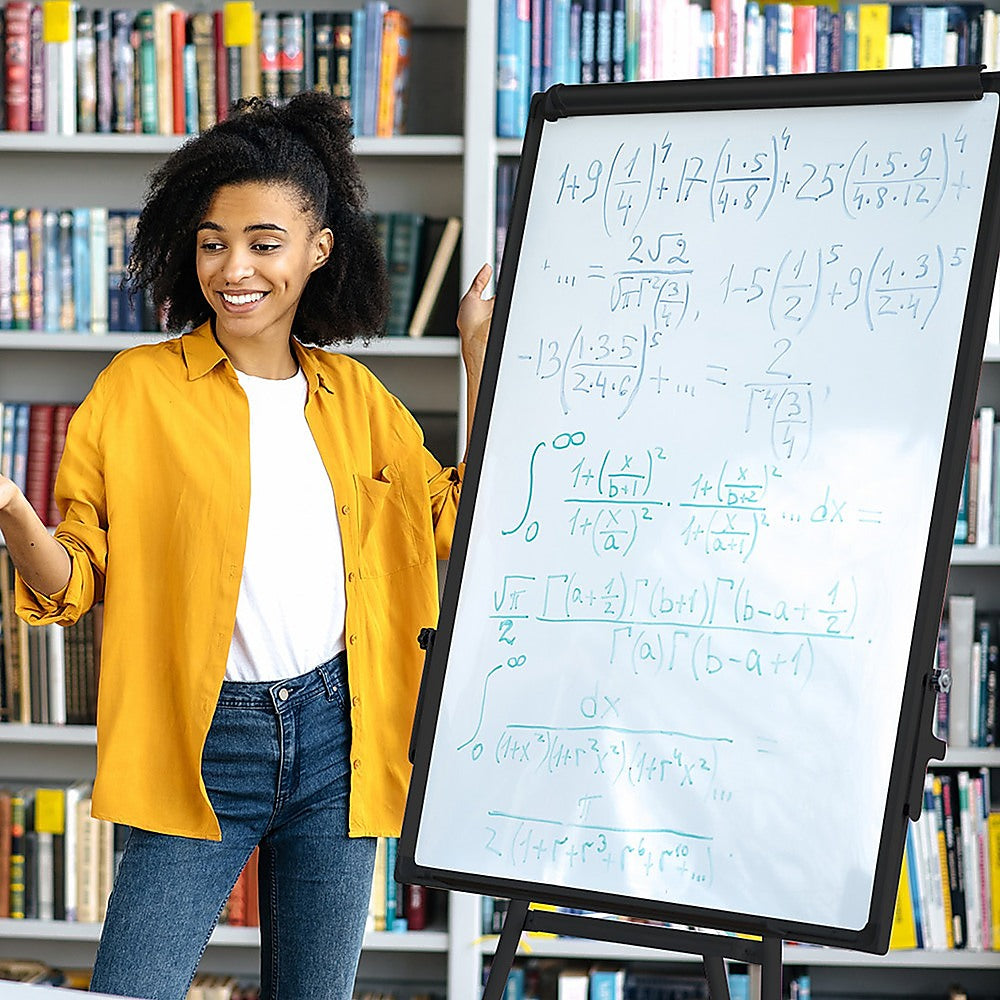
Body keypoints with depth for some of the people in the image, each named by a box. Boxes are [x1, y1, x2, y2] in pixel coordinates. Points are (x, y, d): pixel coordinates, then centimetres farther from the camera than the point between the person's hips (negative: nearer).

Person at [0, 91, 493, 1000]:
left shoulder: (353, 396, 10)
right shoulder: (138, 389, -1)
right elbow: (74, 583, -1)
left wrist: (482, 361, 9)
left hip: (336, 741, 3)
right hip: (205, 746, -3)